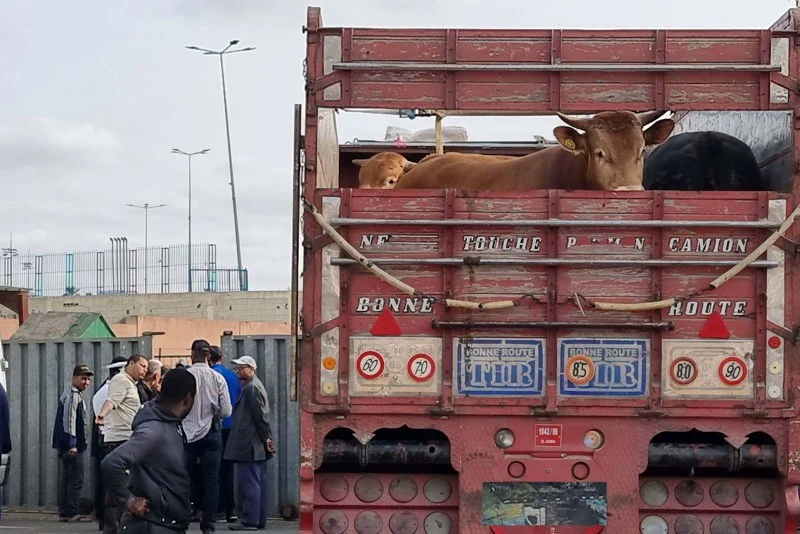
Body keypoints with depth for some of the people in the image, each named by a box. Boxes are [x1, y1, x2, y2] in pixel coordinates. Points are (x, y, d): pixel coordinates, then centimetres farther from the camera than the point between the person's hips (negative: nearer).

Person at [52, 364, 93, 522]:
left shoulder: (74, 394, 19)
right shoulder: (73, 395, -13)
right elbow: (69, 420, -20)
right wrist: (72, 444, -22)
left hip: (67, 445, 10)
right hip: (71, 445, -10)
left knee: (66, 479, 11)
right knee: (76, 479, -7)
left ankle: (64, 512, 15)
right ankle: (71, 513, -6)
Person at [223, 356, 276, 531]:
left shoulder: (251, 388, -13)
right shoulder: (254, 385, 18)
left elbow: (261, 416, -17)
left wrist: (266, 438, -13)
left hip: (249, 445, -10)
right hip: (256, 446, 10)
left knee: (249, 483, -8)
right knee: (258, 482, 10)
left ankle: (250, 521, -7)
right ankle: (259, 520, 14)